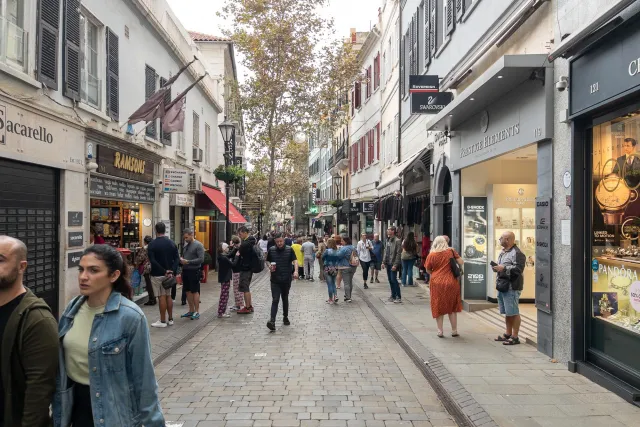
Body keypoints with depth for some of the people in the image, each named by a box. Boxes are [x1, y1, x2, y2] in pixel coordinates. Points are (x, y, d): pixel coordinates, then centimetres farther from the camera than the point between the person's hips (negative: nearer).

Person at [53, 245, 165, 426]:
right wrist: (58, 404, 15)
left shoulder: (130, 316, -22)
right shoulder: (73, 308, -3)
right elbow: (61, 362, 9)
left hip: (110, 407, -5)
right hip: (73, 400, 5)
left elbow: (143, 376, -18)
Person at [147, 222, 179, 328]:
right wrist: (172, 271, -9)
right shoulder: (172, 243, 5)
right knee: (168, 296, 13)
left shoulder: (152, 245, -10)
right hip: (169, 274, 5)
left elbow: (153, 261, -18)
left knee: (161, 297, -1)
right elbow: (177, 259, -1)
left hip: (157, 275, -5)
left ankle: (163, 321, 5)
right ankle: (170, 319, 18)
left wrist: (164, 271, -16)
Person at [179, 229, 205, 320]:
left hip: (194, 271, -7)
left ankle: (197, 312, 4)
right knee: (188, 291, 11)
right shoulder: (186, 245, 14)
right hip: (185, 271, 7)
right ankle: (191, 310, 20)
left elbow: (201, 259, -16)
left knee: (195, 291, -3)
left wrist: (188, 262, -20)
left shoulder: (198, 245, -8)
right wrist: (181, 260, -2)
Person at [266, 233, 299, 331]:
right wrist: (269, 266, -9)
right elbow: (267, 261, 14)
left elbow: (295, 260, -7)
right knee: (275, 300, -9)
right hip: (275, 280, 0)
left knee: (285, 299, 15)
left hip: (286, 280, 0)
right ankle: (272, 320, -15)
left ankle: (285, 317, 32)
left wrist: (296, 270, -24)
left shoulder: (289, 250, -1)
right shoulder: (271, 250, 3)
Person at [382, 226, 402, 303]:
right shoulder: (388, 240, 12)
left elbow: (398, 254, -15)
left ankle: (399, 297, 2)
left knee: (393, 279, -7)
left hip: (393, 264, -8)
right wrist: (383, 262, 10)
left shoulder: (397, 241, -12)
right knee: (390, 280, 11)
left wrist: (395, 265, -19)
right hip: (388, 264, 8)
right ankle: (393, 296, 19)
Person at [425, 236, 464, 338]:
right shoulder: (451, 252, -2)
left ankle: (440, 331, 13)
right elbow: (461, 262, -2)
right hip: (451, 283, 1)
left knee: (438, 307, 10)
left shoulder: (431, 255, -3)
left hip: (437, 283, -1)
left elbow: (428, 270, 5)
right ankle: (454, 330, 18)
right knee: (452, 307, 13)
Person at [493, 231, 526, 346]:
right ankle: (508, 334, 28)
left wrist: (503, 268, -23)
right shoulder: (503, 252, 17)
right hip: (502, 286, 10)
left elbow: (518, 269, -22)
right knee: (507, 312, 17)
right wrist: (496, 267, 7)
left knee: (513, 312, -3)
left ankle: (515, 337, 4)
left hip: (511, 287, -10)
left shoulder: (517, 253, -13)